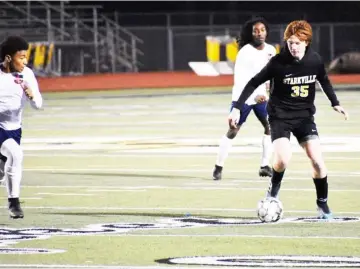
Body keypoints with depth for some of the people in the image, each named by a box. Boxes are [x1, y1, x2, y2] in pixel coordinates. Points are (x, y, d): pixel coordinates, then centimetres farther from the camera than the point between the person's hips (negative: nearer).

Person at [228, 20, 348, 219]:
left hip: (304, 115, 3)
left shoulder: (315, 60, -8)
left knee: (317, 160, -8)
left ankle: (322, 203, 13)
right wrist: (237, 108, -14)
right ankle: (273, 190, 8)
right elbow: (254, 83, -10)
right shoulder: (278, 62, -18)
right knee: (283, 159, -23)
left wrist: (335, 104, 14)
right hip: (280, 115, -3)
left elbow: (324, 81, 14)